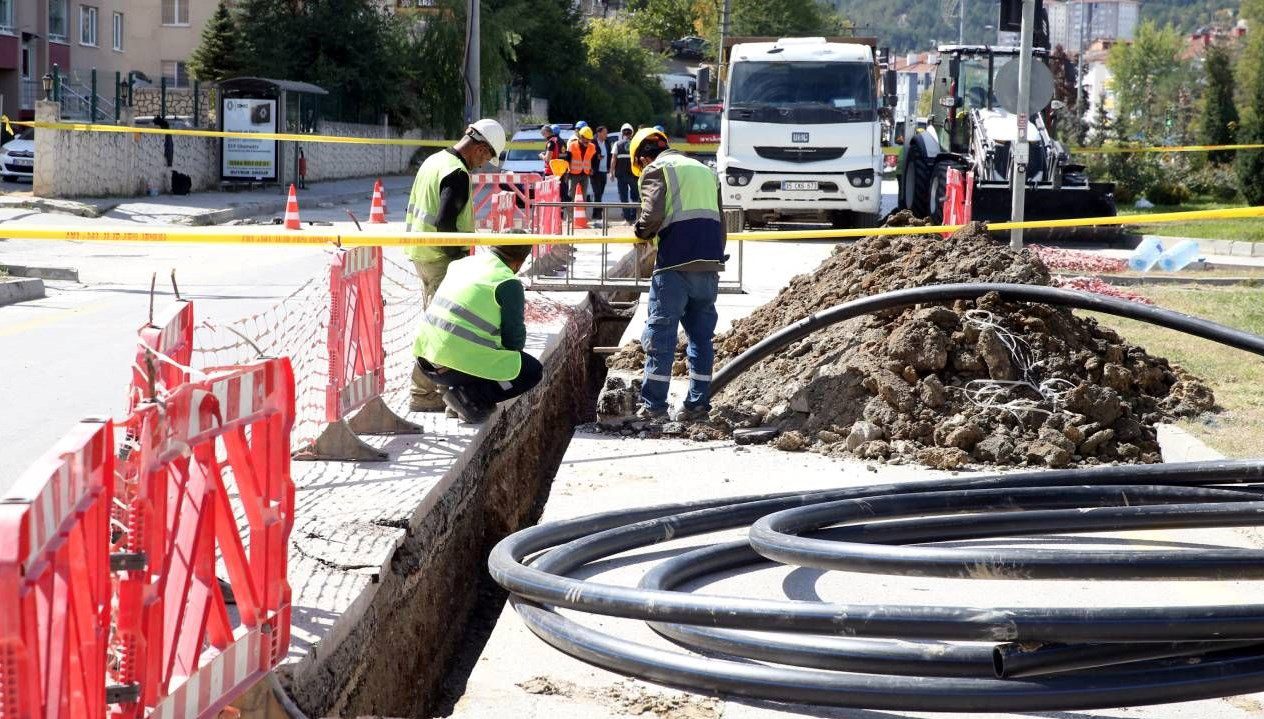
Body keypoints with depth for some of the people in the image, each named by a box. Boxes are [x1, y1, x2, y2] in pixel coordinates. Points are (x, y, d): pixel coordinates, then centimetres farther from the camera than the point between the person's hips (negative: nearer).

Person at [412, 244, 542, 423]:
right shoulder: (509, 284, -9)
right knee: (533, 371, 6)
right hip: (460, 365, -8)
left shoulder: (461, 264, 14)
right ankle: (471, 395, -7)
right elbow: (514, 338, -6)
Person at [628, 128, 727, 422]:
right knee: (701, 335, 11)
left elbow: (653, 213, -12)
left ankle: (653, 405, -1)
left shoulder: (656, 170, 3)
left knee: (660, 333, -1)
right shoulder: (706, 171, 25)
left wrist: (641, 231, 8)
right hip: (710, 266, 6)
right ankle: (698, 404, 10)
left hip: (676, 265, -6)